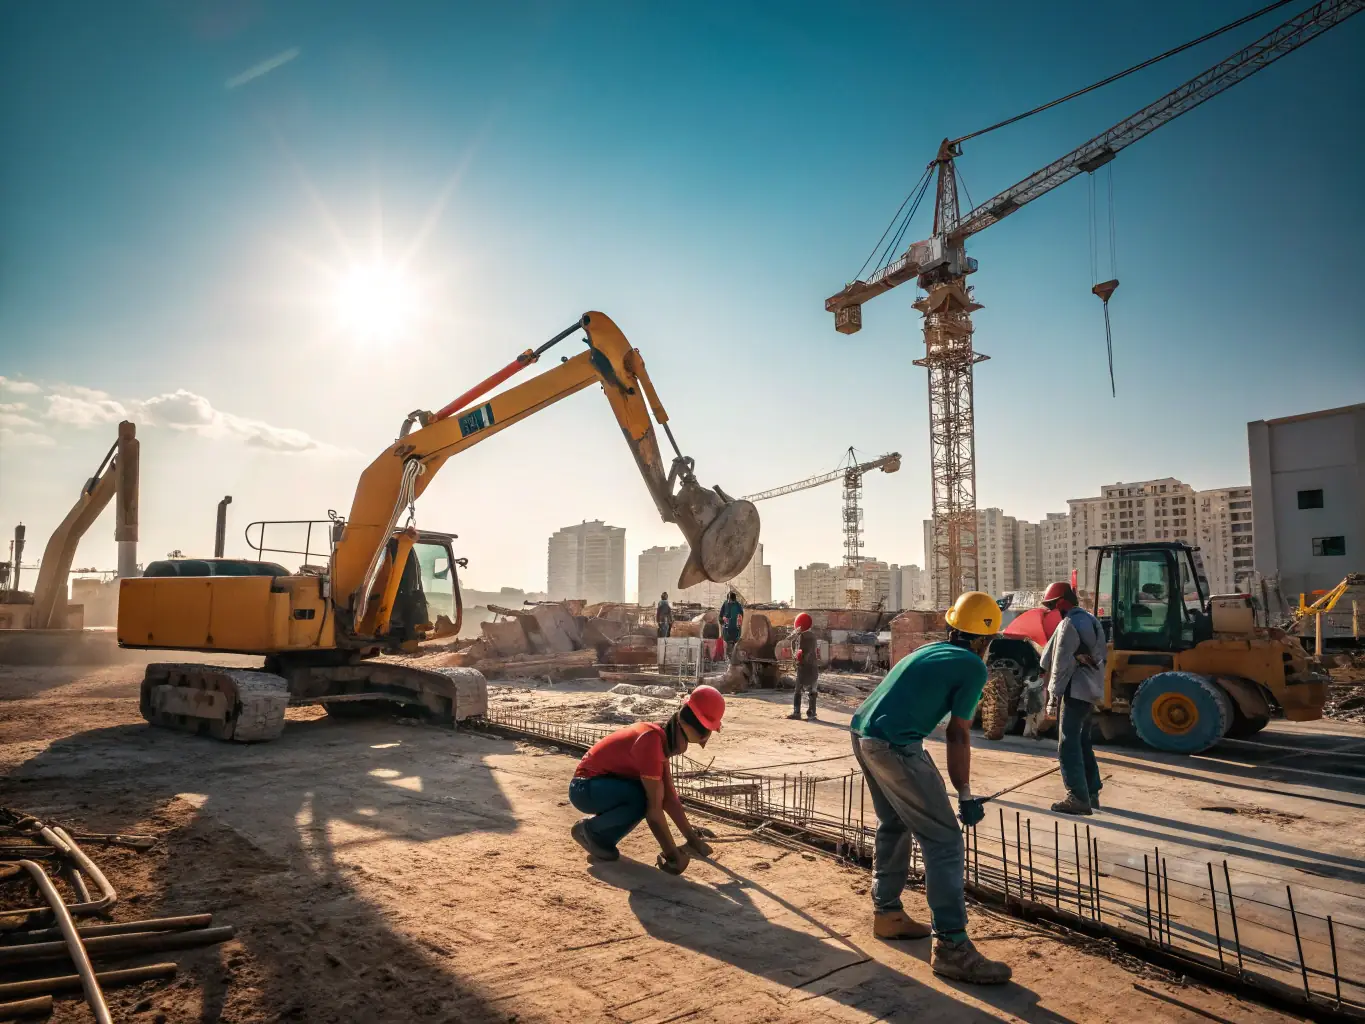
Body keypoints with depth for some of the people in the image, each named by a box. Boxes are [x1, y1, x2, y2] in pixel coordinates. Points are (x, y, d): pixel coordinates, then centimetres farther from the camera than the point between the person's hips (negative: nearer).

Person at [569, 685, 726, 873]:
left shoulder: (664, 736, 2)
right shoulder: (651, 740, -28)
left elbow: (669, 796, 5)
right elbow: (654, 808, -27)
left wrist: (692, 838, 3)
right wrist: (673, 854, -22)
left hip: (602, 783, 10)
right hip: (585, 788, -10)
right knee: (642, 799, -29)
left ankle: (604, 837, 9)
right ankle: (590, 830, -4)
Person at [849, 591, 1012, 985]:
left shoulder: (929, 650, 20)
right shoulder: (973, 667, -2)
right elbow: (958, 736, -4)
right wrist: (965, 796, 4)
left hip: (862, 735, 9)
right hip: (895, 746, -9)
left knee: (893, 826, 25)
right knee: (944, 839, 0)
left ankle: (887, 913, 37)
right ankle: (951, 947, 2)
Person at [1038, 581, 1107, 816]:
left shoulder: (1069, 623, -14)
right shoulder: (1091, 620, 16)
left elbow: (1061, 664, -16)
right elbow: (1098, 658, 19)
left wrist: (1053, 695, -12)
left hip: (1074, 691, -10)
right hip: (1091, 691, 10)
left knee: (1068, 745, -8)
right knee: (1083, 743, 17)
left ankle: (1078, 798, -9)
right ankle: (1091, 793, 22)